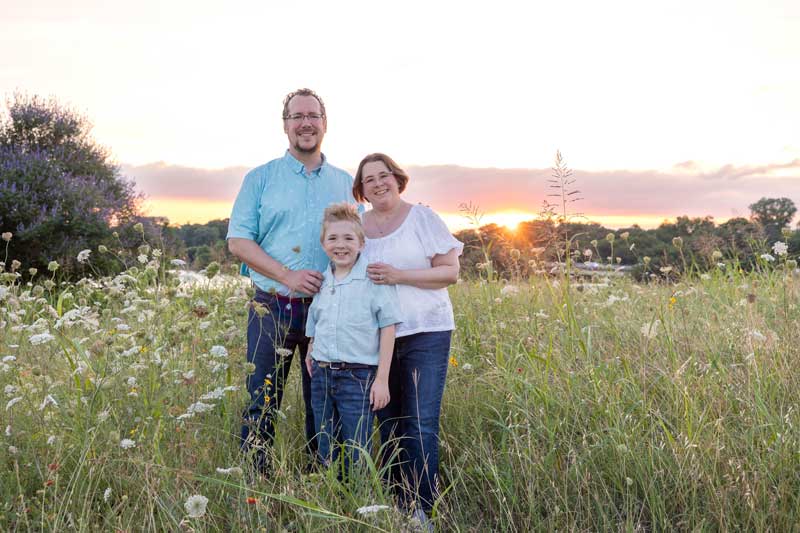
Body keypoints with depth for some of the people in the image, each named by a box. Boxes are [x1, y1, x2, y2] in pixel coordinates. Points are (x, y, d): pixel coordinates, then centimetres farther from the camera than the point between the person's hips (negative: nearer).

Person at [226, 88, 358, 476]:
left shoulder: (345, 183, 11)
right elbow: (238, 241, -2)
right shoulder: (260, 178, 4)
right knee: (262, 404, 0)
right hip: (273, 308, -2)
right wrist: (288, 276, -15)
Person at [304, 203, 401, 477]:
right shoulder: (320, 282, 8)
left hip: (358, 376, -5)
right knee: (326, 456, 15)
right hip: (322, 375, 5)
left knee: (356, 459, 0)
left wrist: (382, 379, -10)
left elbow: (387, 328, -8)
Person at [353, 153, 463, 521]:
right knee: (387, 424, 8)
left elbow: (450, 272, -5)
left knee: (421, 425, -5)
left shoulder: (423, 218, -1)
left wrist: (399, 276, -17)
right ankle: (394, 503, 19)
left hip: (425, 334, -3)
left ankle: (421, 508, 4)